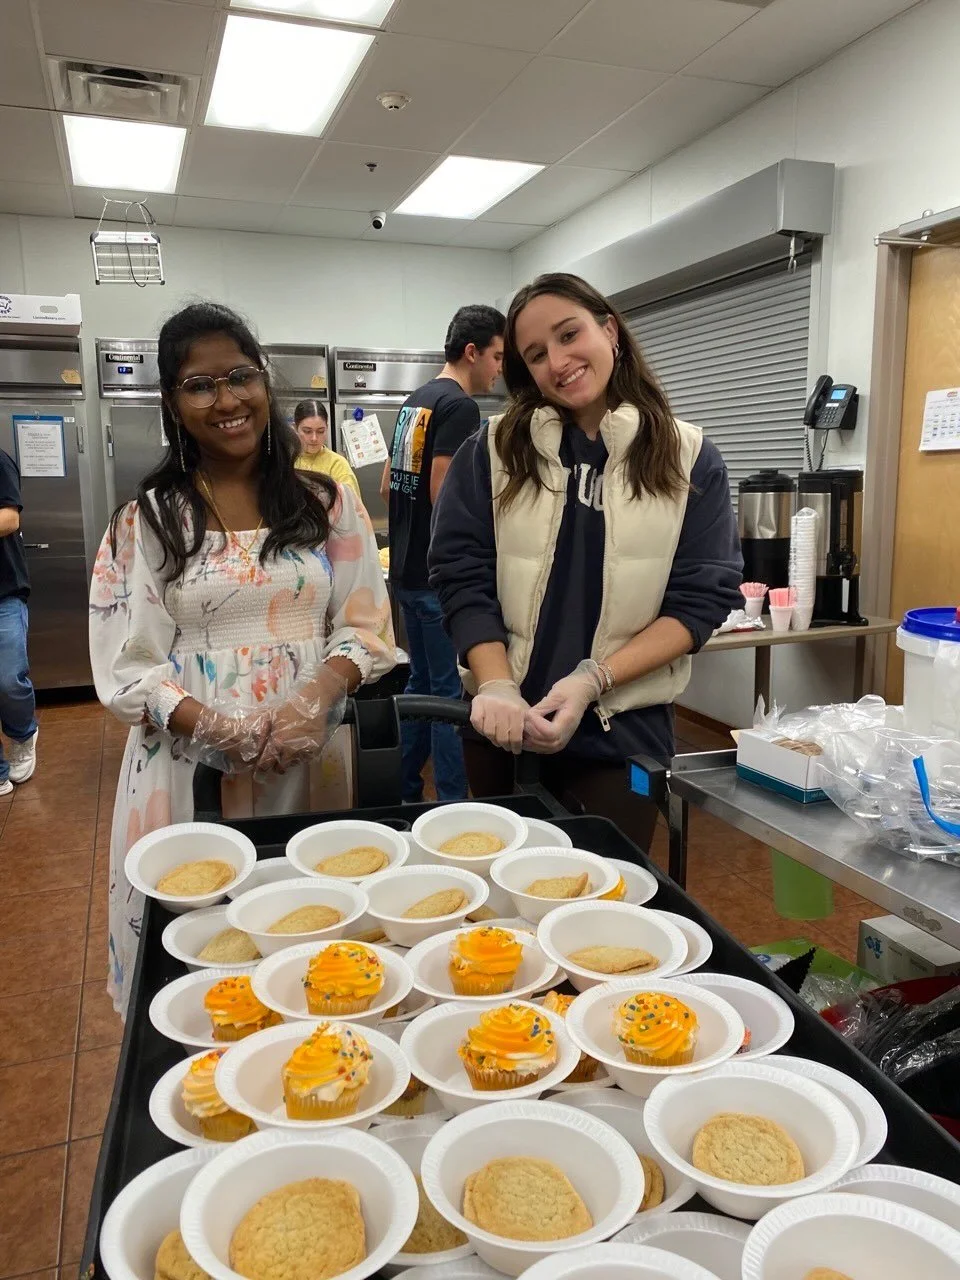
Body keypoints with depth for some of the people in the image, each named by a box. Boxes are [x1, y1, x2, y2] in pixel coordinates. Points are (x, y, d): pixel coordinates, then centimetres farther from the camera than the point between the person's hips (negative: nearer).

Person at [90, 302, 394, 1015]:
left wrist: (316, 699, -16)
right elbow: (126, 665, -2)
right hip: (188, 765, 0)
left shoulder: (325, 503, 5)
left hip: (310, 761, 1)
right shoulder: (146, 521, 1)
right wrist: (219, 729, -18)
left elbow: (366, 625, 4)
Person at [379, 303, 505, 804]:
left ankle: (405, 793, 27)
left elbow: (387, 486, 18)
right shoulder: (460, 407, -14)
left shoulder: (415, 401, 15)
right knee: (450, 692, -1)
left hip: (405, 569, 10)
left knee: (421, 682, 18)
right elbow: (444, 495, -22)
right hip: (439, 575, -10)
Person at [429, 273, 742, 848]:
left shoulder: (689, 458, -2)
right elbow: (462, 577, -4)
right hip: (508, 727, 1)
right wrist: (497, 687, -19)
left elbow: (701, 598, -6)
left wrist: (592, 679, -17)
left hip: (624, 731, -1)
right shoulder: (494, 451, 0)